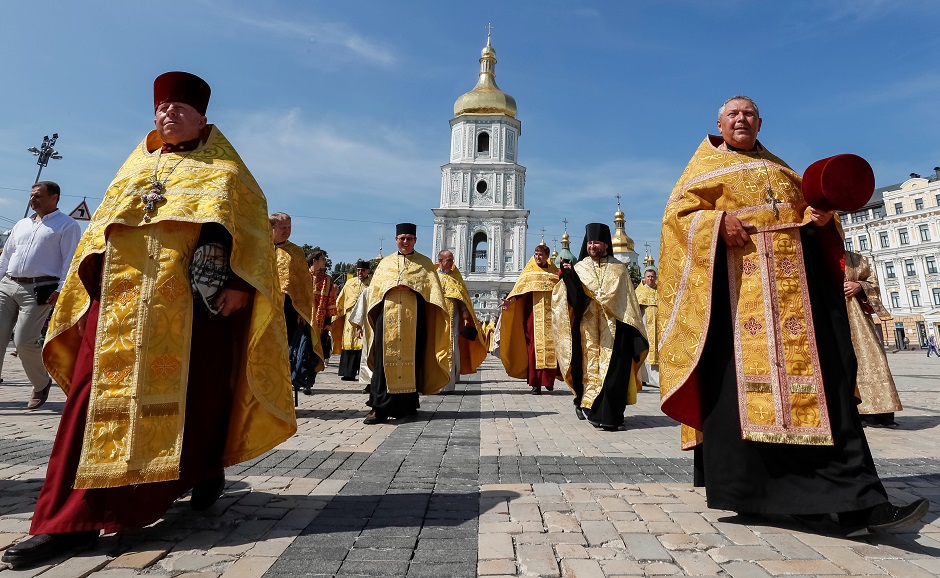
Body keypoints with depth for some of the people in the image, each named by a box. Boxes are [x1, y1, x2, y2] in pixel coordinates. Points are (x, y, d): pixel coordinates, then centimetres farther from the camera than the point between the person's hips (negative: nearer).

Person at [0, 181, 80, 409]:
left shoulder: (67, 225, 1)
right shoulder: (21, 224, 23)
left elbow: (70, 261, -9)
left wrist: (61, 290, -18)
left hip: (39, 290, -7)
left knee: (24, 342, -10)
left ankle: (42, 384, 13)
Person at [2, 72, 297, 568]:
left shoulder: (222, 170, 9)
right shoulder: (135, 168, 24)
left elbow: (246, 224, -6)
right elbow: (100, 230, 24)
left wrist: (235, 281, -20)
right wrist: (94, 287, 13)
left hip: (191, 300, -4)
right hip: (123, 298, 5)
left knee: (194, 391, -1)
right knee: (100, 393, 0)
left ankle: (207, 468, 24)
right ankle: (71, 517, 9)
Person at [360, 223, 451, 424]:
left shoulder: (424, 263, 12)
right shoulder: (386, 263, 18)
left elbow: (432, 286, 1)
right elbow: (375, 288, 11)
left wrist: (410, 285, -13)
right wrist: (391, 286, -8)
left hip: (413, 317, -1)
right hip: (389, 317, 1)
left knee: (412, 359, 1)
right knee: (385, 359, -6)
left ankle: (408, 405, 12)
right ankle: (380, 408, -5)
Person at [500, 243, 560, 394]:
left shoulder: (554, 271, 15)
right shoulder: (529, 272, 10)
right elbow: (519, 288, -1)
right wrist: (511, 299, -17)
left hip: (550, 315, 2)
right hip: (533, 313, -1)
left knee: (550, 346, -1)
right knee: (534, 346, -5)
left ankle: (549, 380, 12)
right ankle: (535, 383, -2)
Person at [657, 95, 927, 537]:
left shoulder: (778, 168, 28)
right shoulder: (707, 166, 12)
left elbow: (802, 208, 26)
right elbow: (676, 213, 0)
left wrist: (818, 217, 3)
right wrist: (718, 221, -17)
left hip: (795, 280, 5)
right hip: (737, 279, -5)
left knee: (820, 376, -5)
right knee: (742, 376, -9)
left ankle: (858, 502, -4)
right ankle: (744, 488, 4)